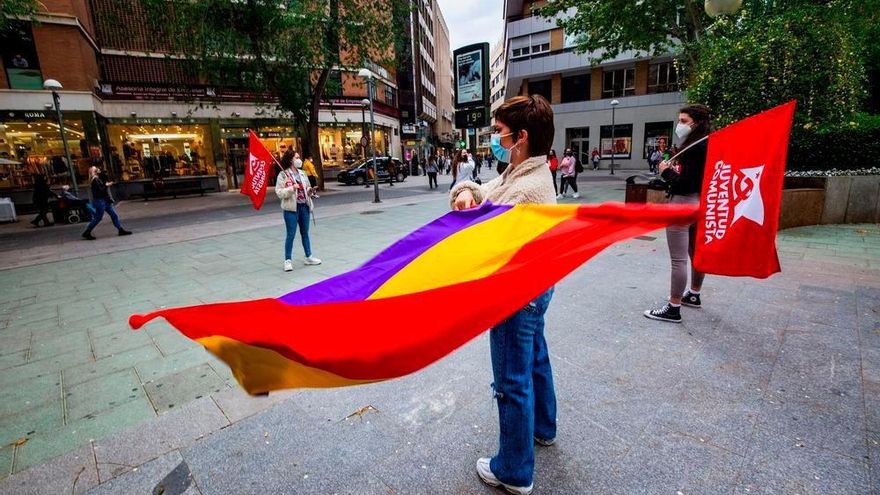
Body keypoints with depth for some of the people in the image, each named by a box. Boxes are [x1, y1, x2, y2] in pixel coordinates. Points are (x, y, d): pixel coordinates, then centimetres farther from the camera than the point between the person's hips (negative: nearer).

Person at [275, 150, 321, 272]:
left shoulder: (302, 173, 12)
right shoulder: (283, 175, -6)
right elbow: (279, 193, -12)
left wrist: (309, 191, -2)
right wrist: (292, 188, -24)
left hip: (304, 206, 6)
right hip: (291, 208, -6)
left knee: (305, 233, 14)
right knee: (291, 234, -2)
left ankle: (308, 257, 24)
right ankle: (288, 260, 7)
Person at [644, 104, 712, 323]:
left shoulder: (694, 148, -17)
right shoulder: (706, 145, 13)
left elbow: (685, 183, -23)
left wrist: (666, 172, -9)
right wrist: (673, 170, 4)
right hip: (699, 203, 11)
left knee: (678, 259, -7)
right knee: (695, 253, 20)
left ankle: (673, 309, -2)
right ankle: (694, 295, 36)